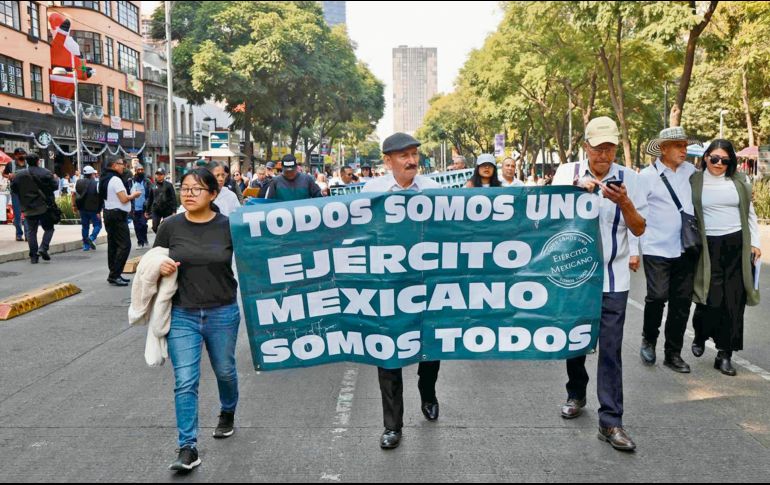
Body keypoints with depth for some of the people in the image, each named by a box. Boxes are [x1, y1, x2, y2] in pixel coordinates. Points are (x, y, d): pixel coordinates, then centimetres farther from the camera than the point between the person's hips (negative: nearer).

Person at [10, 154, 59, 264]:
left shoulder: (18, 175, 3)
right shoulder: (45, 173, -9)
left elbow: (13, 190, 8)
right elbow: (54, 186, -7)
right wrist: (55, 179, 13)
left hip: (28, 209, 3)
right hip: (44, 207, -3)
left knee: (31, 231, 9)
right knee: (48, 228, 11)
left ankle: (33, 256, 7)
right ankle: (43, 248, -8)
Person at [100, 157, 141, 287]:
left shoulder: (104, 180, 15)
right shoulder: (115, 179, -15)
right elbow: (123, 199, -20)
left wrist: (129, 196, 17)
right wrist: (133, 195, -1)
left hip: (108, 213, 10)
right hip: (118, 215, -10)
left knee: (113, 245, 12)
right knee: (125, 245, -9)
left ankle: (114, 275, 16)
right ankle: (114, 276, -12)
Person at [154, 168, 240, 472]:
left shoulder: (228, 226, -8)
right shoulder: (171, 226, -4)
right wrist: (161, 266, -13)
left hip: (223, 313, 0)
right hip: (182, 315, 0)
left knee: (224, 371, 20)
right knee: (185, 382, -4)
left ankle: (228, 413, 50)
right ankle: (188, 448, 5)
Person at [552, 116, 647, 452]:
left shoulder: (628, 178, 0)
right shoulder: (568, 173, 0)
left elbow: (639, 229, 2)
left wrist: (624, 203, -17)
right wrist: (577, 190, -22)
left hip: (612, 279, -1)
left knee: (610, 349, -3)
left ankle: (610, 421, 4)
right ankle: (576, 396, 37)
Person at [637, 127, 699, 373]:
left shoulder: (691, 171, 9)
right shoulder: (647, 176, -3)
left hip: (685, 250, 4)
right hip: (657, 250, -4)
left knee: (681, 302, 6)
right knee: (657, 296, -12)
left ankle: (673, 354, 19)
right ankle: (649, 340, 15)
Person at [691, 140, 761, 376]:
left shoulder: (739, 180, 9)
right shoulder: (695, 181, 1)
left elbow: (750, 214, 14)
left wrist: (755, 243, 8)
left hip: (737, 246, 3)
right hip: (709, 247, -3)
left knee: (734, 301, 2)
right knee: (711, 298, -5)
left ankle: (725, 354, 13)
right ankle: (700, 337, 26)